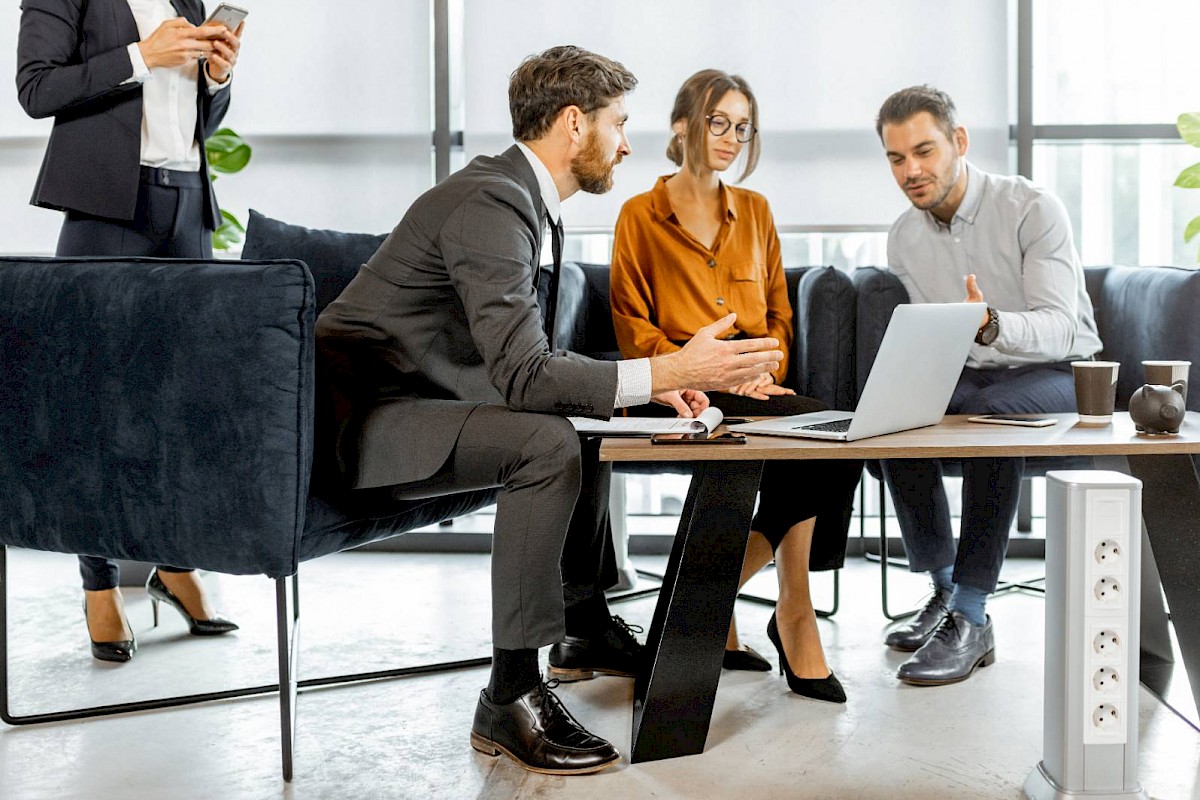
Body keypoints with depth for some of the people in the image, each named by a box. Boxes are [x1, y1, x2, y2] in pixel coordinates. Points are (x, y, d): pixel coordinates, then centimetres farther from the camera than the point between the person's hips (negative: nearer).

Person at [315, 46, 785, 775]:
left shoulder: (526, 198, 10)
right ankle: (511, 697, -24)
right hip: (365, 415, -11)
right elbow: (522, 373, -29)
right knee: (547, 443, -30)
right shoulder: (490, 203, -21)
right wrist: (667, 372, -30)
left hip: (416, 400, 11)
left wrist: (653, 381, 2)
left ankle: (586, 621, 35)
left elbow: (528, 357, 12)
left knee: (586, 417, 22)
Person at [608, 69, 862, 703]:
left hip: (754, 386, 5)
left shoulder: (755, 211, 20)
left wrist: (765, 371, -2)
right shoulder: (641, 216, 5)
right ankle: (794, 616, -17)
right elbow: (632, 328, 0)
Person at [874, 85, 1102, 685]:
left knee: (991, 410, -38)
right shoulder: (904, 238, 5)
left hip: (1059, 375, -5)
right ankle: (943, 588, -11)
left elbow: (1062, 330, -22)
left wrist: (991, 324, -43)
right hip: (968, 378, 5)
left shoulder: (1034, 210, -13)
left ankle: (971, 620, -34)